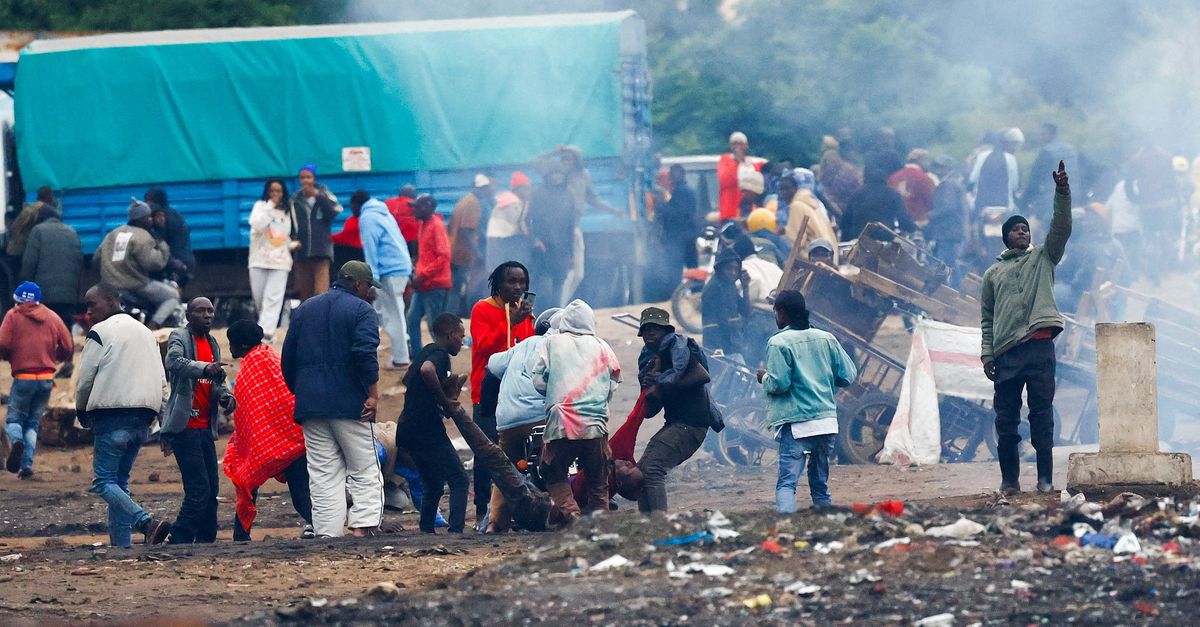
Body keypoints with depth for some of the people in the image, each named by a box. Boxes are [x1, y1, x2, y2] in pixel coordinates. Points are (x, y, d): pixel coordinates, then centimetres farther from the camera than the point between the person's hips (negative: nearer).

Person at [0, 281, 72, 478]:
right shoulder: (52, 317, 10)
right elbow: (68, 348, 7)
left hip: (23, 377, -3)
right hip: (46, 378, 3)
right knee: (33, 423, 13)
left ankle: (16, 441, -24)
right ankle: (27, 464, -1)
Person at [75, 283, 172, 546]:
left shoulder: (100, 333, -3)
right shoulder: (146, 332, 21)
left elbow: (84, 379, -3)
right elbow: (162, 382, 19)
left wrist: (82, 412, 14)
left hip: (113, 416, -7)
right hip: (142, 420, 7)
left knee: (104, 481, -7)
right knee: (120, 481, 13)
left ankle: (147, 522, -27)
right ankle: (121, 543, 4)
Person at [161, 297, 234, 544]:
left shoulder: (213, 344, 17)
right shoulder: (180, 337, -6)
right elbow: (174, 361, -27)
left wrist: (226, 395, -4)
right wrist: (204, 368, -44)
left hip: (205, 427, 8)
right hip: (185, 426, -8)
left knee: (211, 490, 8)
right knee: (199, 489, -13)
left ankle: (207, 541, 15)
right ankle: (179, 541, -8)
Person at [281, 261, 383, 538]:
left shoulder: (303, 310, 18)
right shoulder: (361, 310, -2)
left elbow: (288, 358, 17)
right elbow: (365, 352, -17)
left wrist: (299, 392, 23)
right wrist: (373, 392, -13)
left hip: (310, 405, 5)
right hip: (350, 405, -5)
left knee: (323, 476, 5)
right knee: (365, 472, -1)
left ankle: (327, 534, -3)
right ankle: (361, 528, -16)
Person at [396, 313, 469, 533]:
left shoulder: (426, 351, 18)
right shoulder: (439, 354, -11)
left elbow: (408, 379, 35)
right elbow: (427, 370, -34)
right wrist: (445, 402, -23)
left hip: (409, 429, 9)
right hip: (427, 429, -9)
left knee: (433, 485, 18)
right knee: (458, 479, -9)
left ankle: (426, 531, 17)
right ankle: (455, 530, -20)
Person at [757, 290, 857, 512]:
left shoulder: (778, 342, -6)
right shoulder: (826, 339, 9)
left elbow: (778, 383, -13)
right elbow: (848, 375, 9)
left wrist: (764, 378, 8)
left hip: (796, 425, -5)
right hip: (827, 422, 6)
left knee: (786, 482, -11)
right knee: (820, 483, 17)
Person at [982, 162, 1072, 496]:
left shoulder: (1043, 257, 16)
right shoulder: (993, 273, 19)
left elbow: (1061, 228, 1)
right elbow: (987, 317, 17)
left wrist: (1062, 192, -12)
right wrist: (987, 354, 6)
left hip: (1039, 345, -2)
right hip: (1006, 352, 2)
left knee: (1042, 415, -3)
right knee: (1006, 418, 1)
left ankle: (1045, 478, -1)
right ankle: (1009, 479, 6)